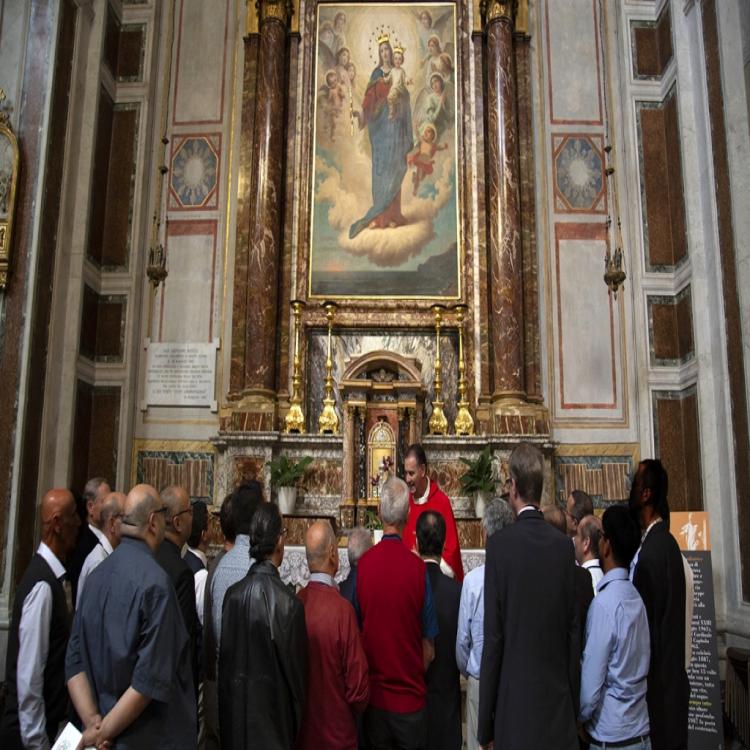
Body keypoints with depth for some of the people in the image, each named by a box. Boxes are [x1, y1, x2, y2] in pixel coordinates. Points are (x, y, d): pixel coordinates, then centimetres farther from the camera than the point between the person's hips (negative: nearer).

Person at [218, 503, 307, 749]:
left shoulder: (233, 593, -7)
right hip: (271, 719, -5)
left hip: (233, 719, 5)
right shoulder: (287, 602, -21)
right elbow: (295, 667, -11)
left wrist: (230, 708, 17)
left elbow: (224, 656, 3)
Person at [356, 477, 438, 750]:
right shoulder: (417, 567, -16)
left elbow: (356, 632, 2)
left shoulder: (363, 564, -12)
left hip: (374, 694, 2)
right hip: (410, 695, -1)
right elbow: (428, 647, -6)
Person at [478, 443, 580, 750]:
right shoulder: (564, 545, -1)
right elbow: (574, 631, 3)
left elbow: (493, 636, -12)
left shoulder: (499, 544, -12)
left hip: (515, 703, -3)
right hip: (559, 701, 4)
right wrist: (574, 706, 15)